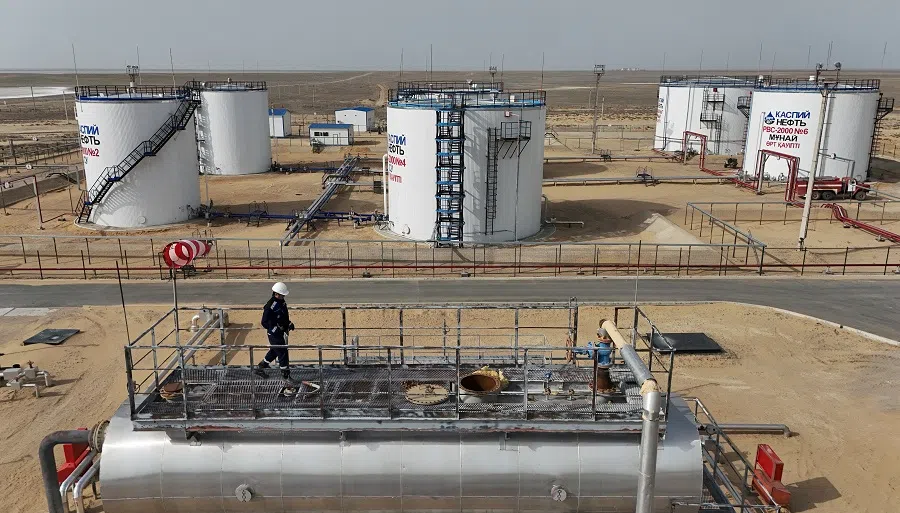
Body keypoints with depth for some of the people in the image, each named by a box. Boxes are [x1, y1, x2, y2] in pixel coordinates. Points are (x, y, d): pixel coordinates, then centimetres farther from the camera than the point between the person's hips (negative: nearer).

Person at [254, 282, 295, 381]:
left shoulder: (282, 302, 5)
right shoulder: (270, 306, -22)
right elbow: (264, 322, -21)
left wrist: (289, 324, 5)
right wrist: (276, 329, -24)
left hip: (280, 332, 9)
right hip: (274, 334, -9)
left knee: (274, 351, 22)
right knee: (283, 353, -3)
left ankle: (259, 368, 38)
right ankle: (286, 375, 8)